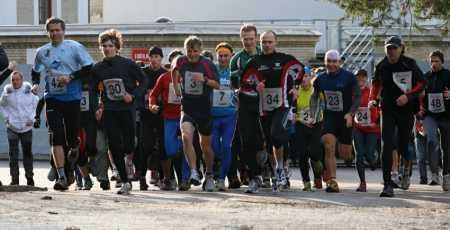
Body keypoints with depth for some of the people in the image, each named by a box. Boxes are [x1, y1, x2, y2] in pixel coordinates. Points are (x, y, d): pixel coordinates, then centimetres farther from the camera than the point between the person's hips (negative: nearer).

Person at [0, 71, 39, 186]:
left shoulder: (28, 90, -5)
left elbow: (36, 104, 8)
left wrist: (32, 119, 0)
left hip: (26, 128, 0)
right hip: (12, 128, 0)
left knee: (27, 153, 9)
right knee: (13, 153, -6)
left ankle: (29, 177, 20)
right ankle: (14, 178, -3)